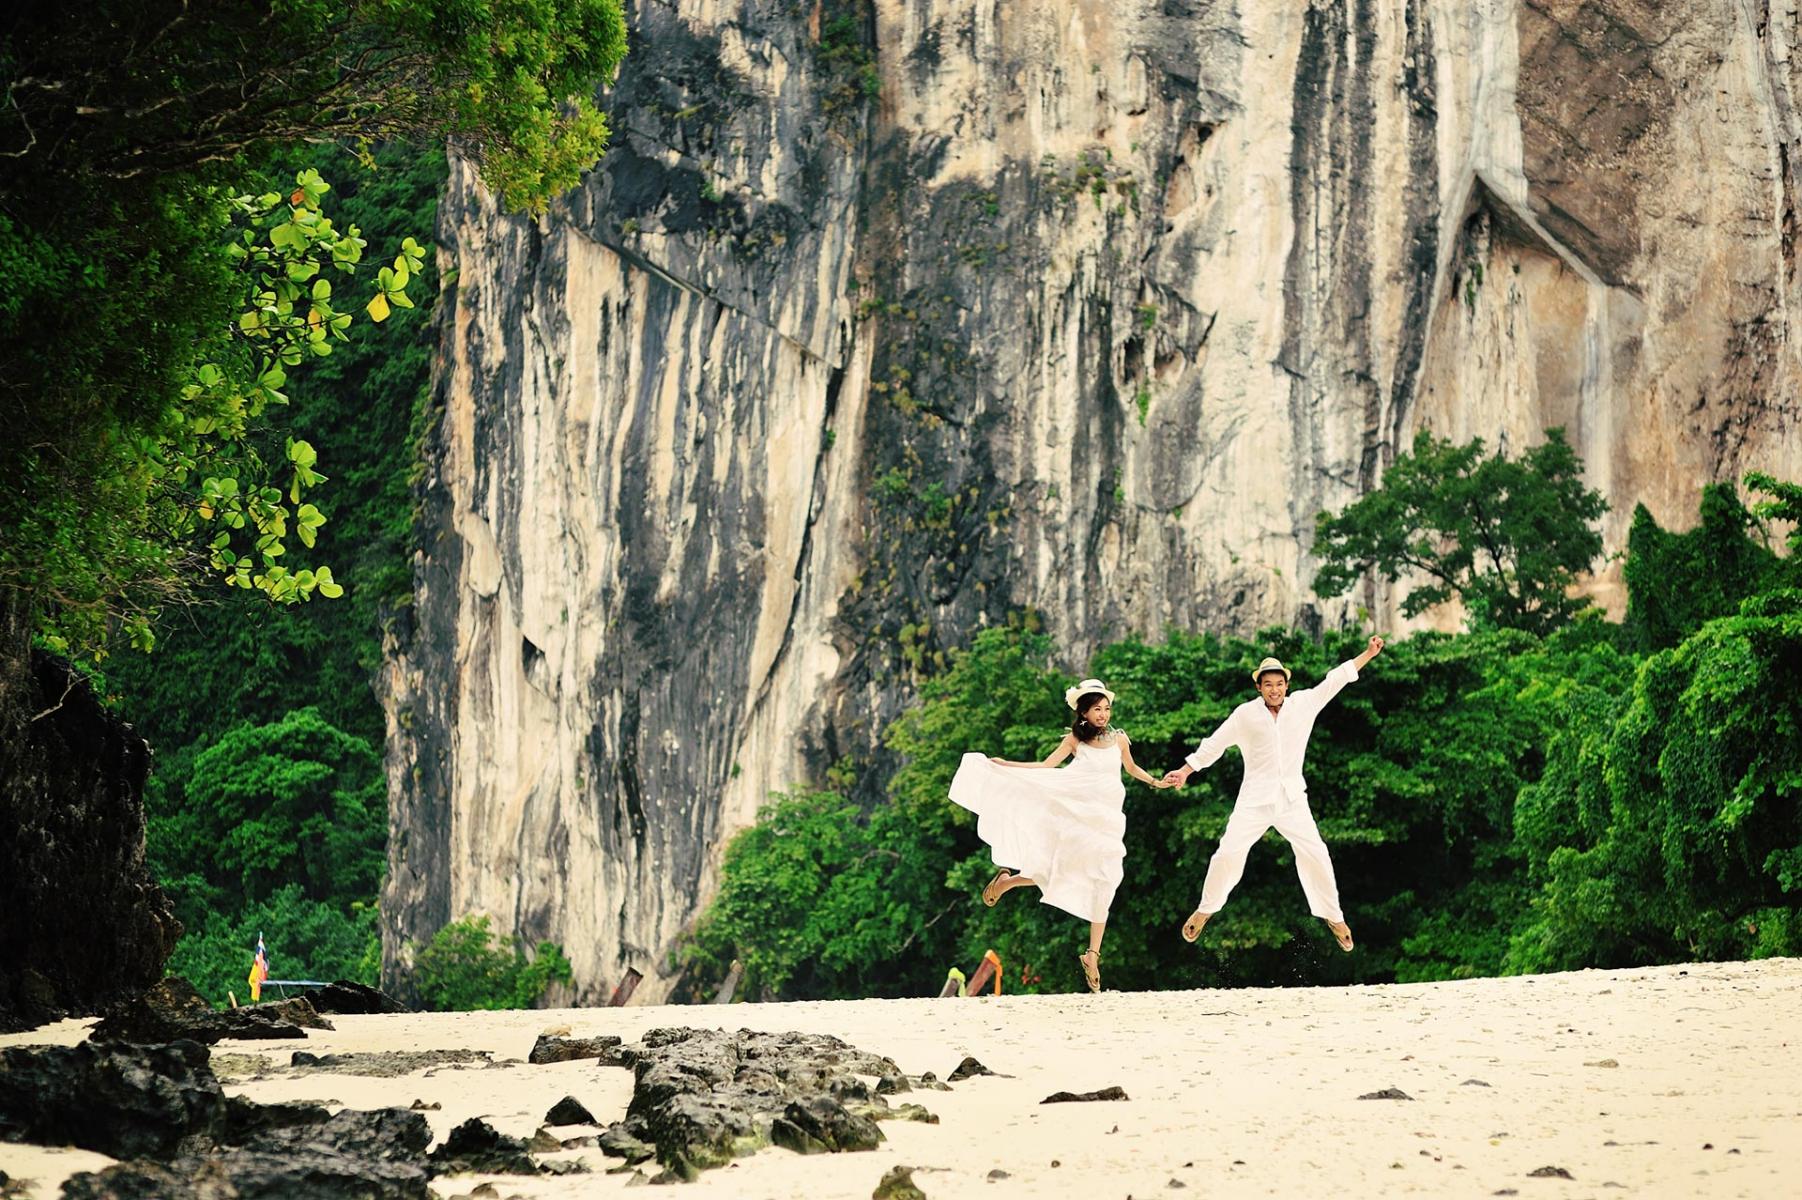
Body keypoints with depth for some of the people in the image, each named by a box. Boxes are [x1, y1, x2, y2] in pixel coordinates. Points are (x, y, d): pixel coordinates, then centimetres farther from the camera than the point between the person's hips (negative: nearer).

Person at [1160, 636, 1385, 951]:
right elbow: (1215, 744, 4)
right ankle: (1205, 910, 13)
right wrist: (1185, 770, 2)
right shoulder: (1245, 714, -2)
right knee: (1229, 853, -7)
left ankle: (1333, 917, 12)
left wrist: (1369, 653, 2)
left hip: (1292, 798, 1)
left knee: (1315, 855, -4)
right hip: (1255, 798, -1)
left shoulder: (1303, 704, 1)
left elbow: (1335, 679, 3)